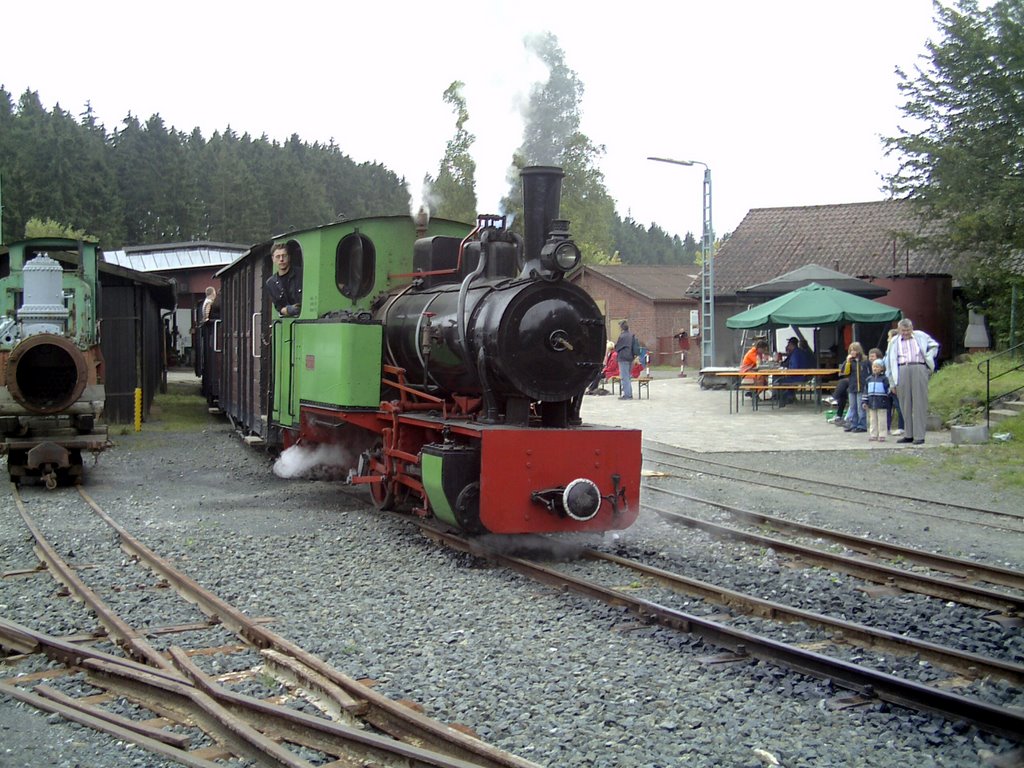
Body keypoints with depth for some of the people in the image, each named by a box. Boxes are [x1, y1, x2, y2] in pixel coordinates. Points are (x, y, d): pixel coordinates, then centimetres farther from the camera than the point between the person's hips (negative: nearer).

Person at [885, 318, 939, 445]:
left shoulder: (921, 336, 15)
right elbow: (889, 362, 15)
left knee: (919, 403, -7)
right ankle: (909, 435, 10)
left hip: (919, 369, -2)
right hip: (902, 371, 2)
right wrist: (892, 382, 9)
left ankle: (919, 435, -7)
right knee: (905, 404, 3)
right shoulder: (894, 342, 17)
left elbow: (934, 345, 27)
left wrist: (928, 358, 9)